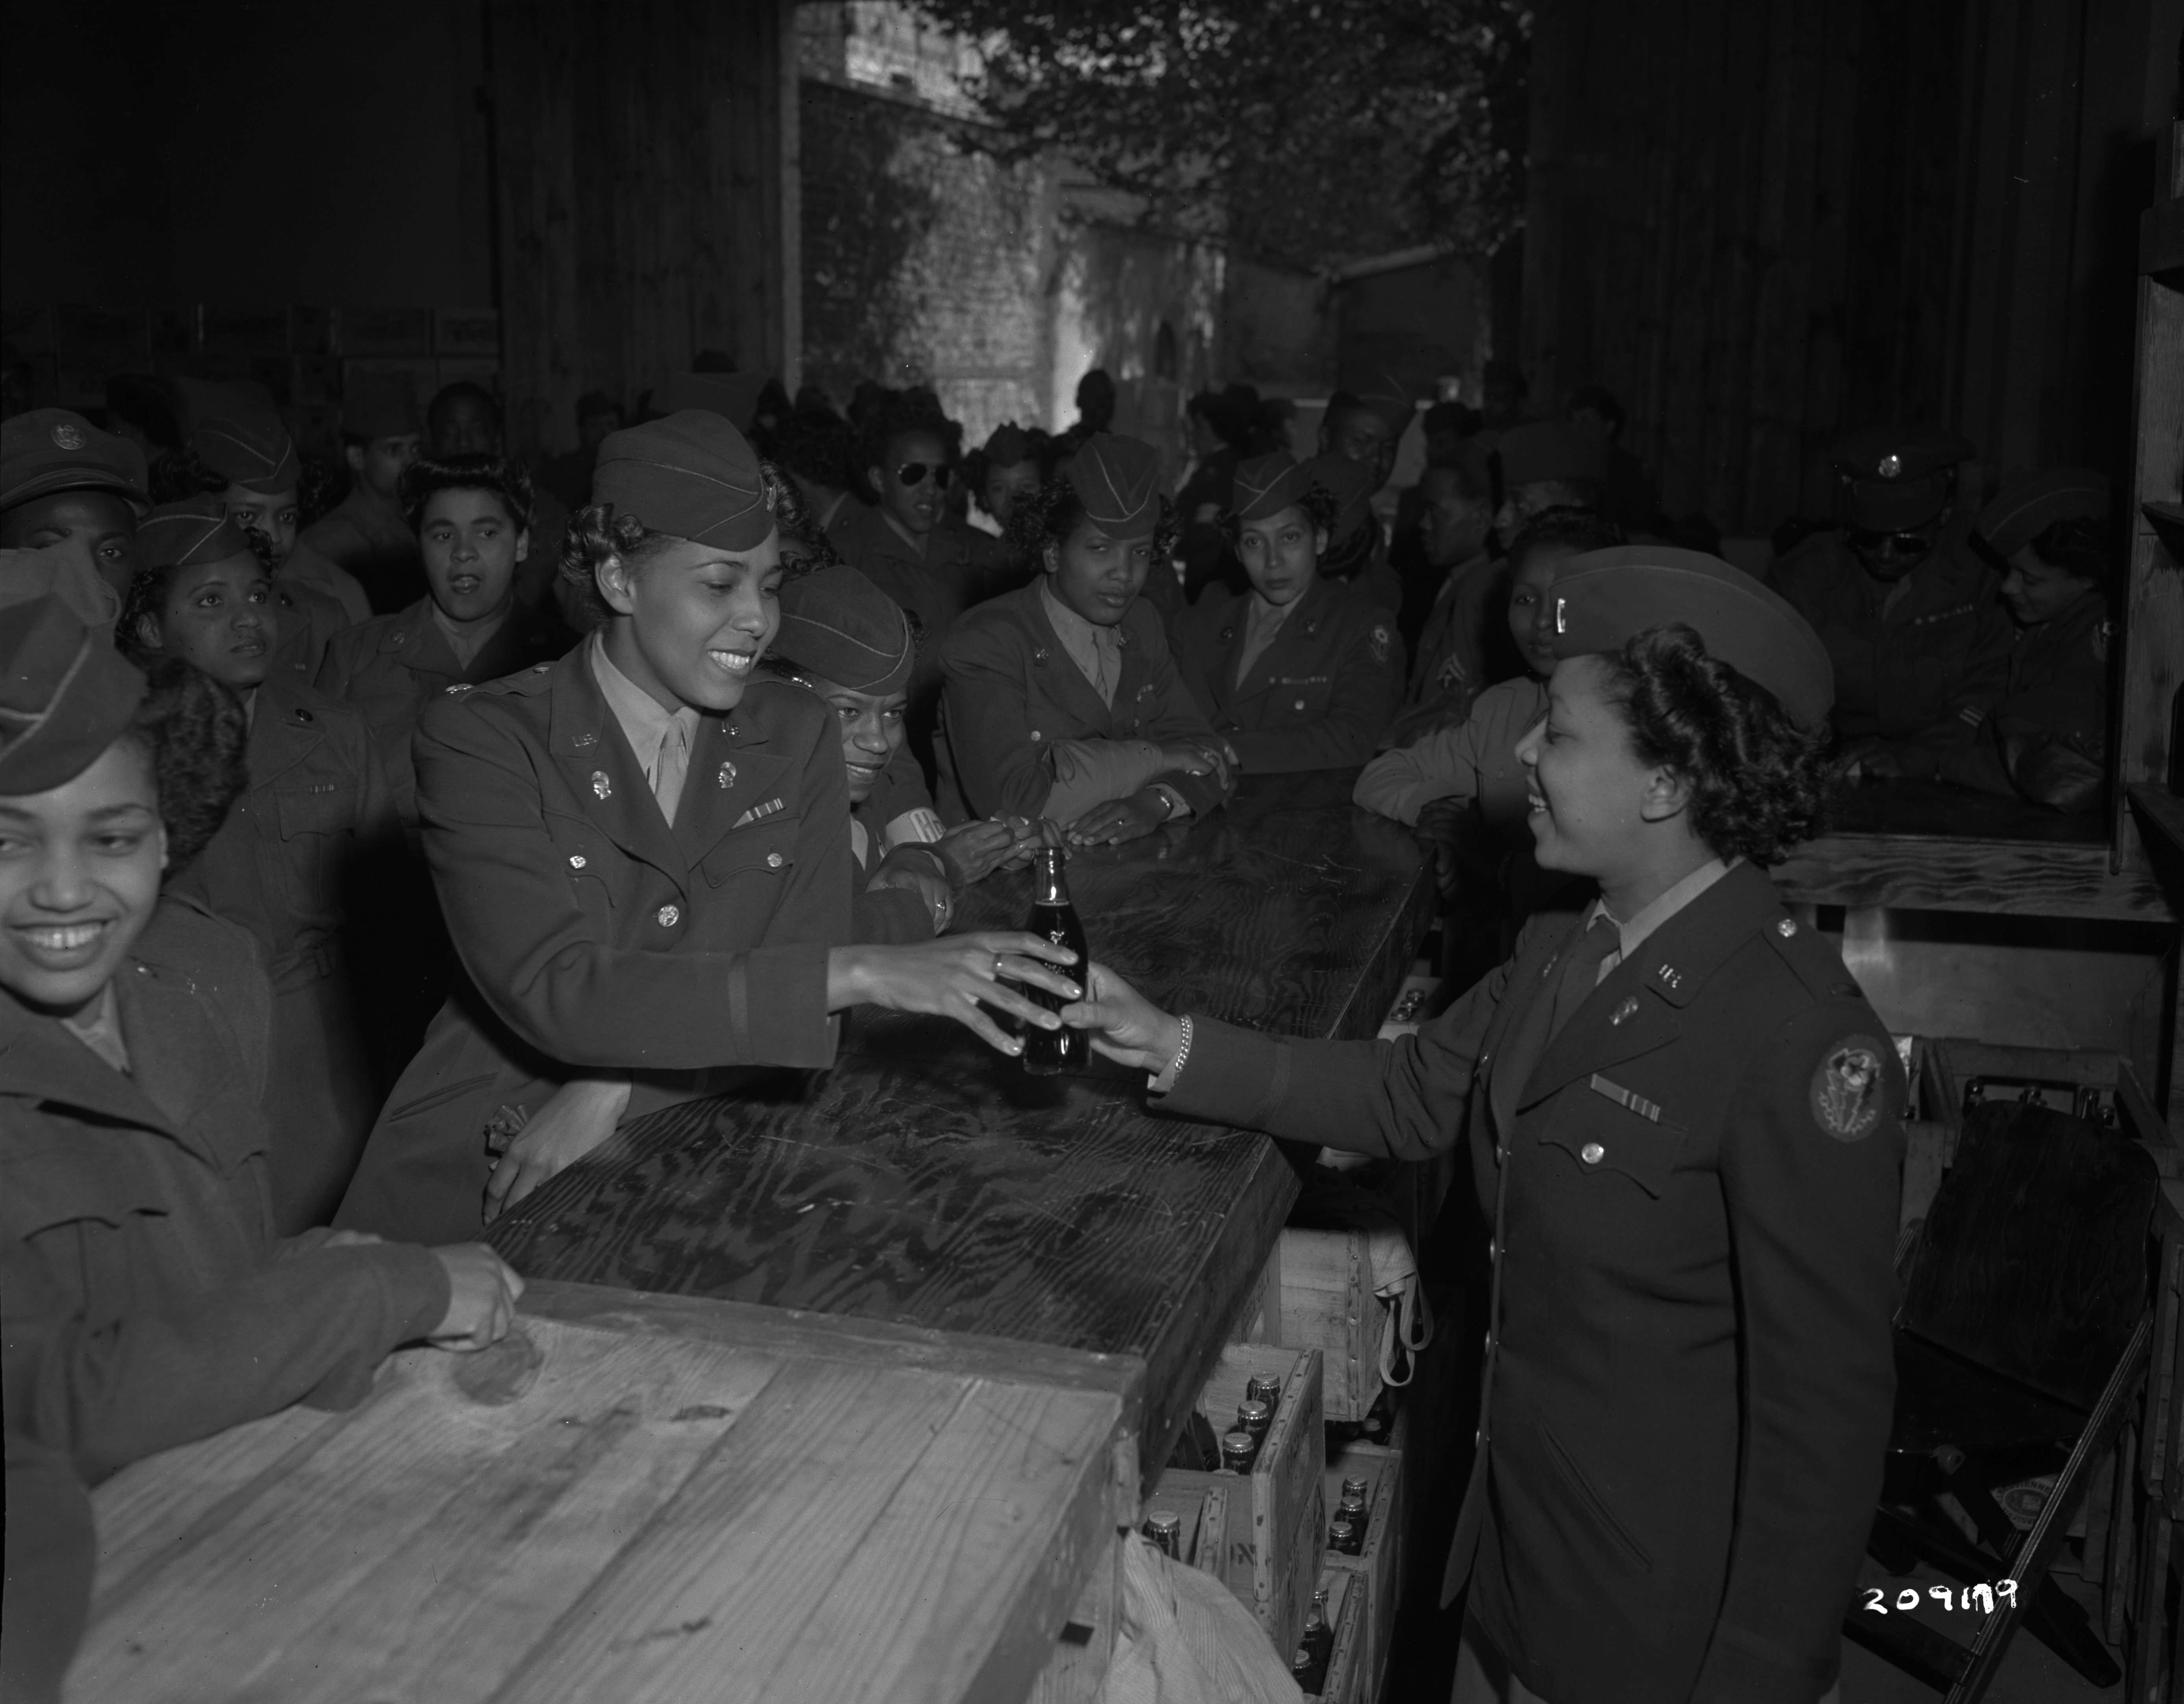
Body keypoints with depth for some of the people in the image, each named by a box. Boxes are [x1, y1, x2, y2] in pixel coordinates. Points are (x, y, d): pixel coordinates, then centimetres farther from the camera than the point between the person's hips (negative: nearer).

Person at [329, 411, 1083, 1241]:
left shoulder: (795, 734, 4)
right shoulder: (479, 738, -8)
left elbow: (795, 987, -1)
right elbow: (555, 991, -20)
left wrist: (619, 1088, -18)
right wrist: (863, 974, -26)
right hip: (484, 1171, -2)